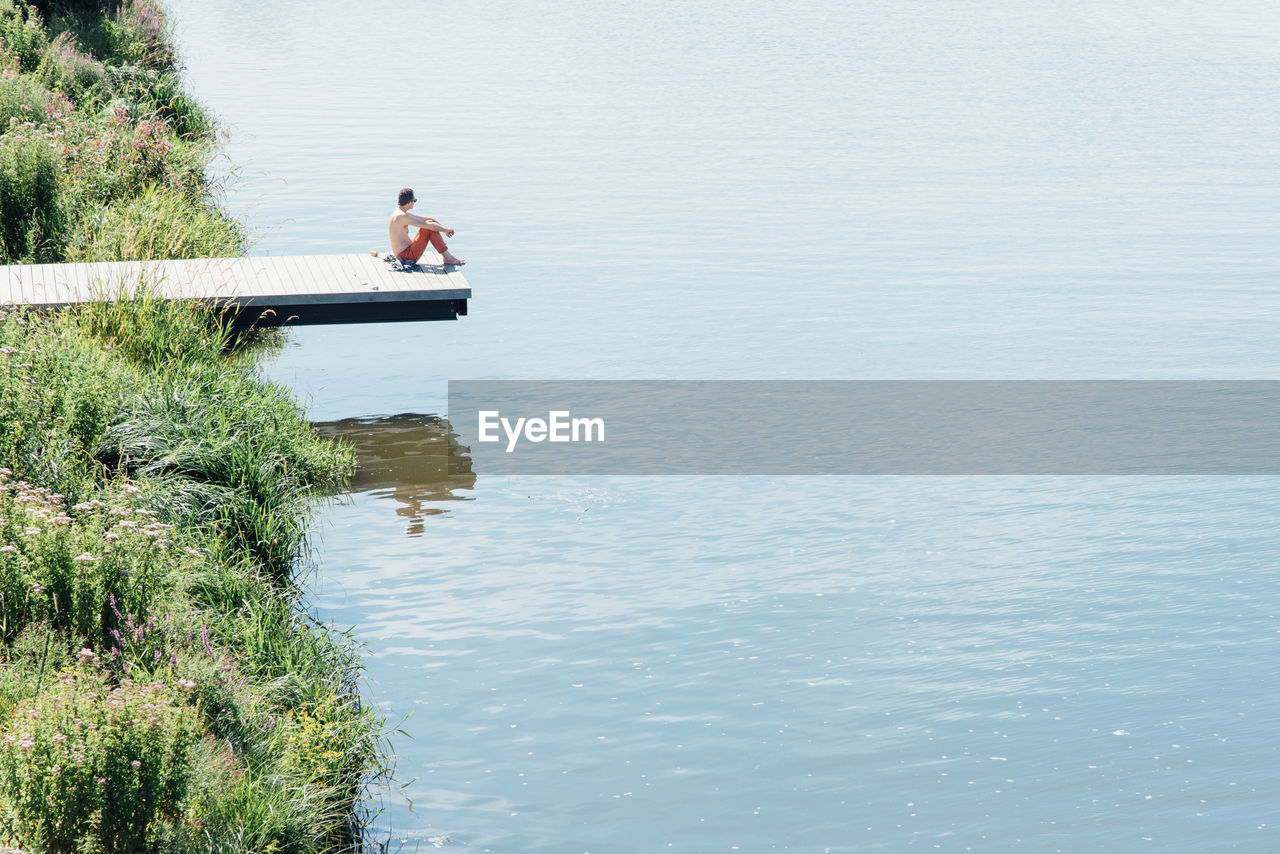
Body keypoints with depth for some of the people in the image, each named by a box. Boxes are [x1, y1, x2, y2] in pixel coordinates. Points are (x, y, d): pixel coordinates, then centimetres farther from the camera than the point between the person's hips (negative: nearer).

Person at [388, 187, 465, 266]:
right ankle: (448, 258, -12)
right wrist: (446, 230, -9)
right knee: (429, 228, -17)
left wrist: (444, 228, 12)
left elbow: (427, 219, 17)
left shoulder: (399, 213, 12)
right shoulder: (402, 217, -21)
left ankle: (448, 256, 8)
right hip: (406, 256, -10)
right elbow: (429, 226, -22)